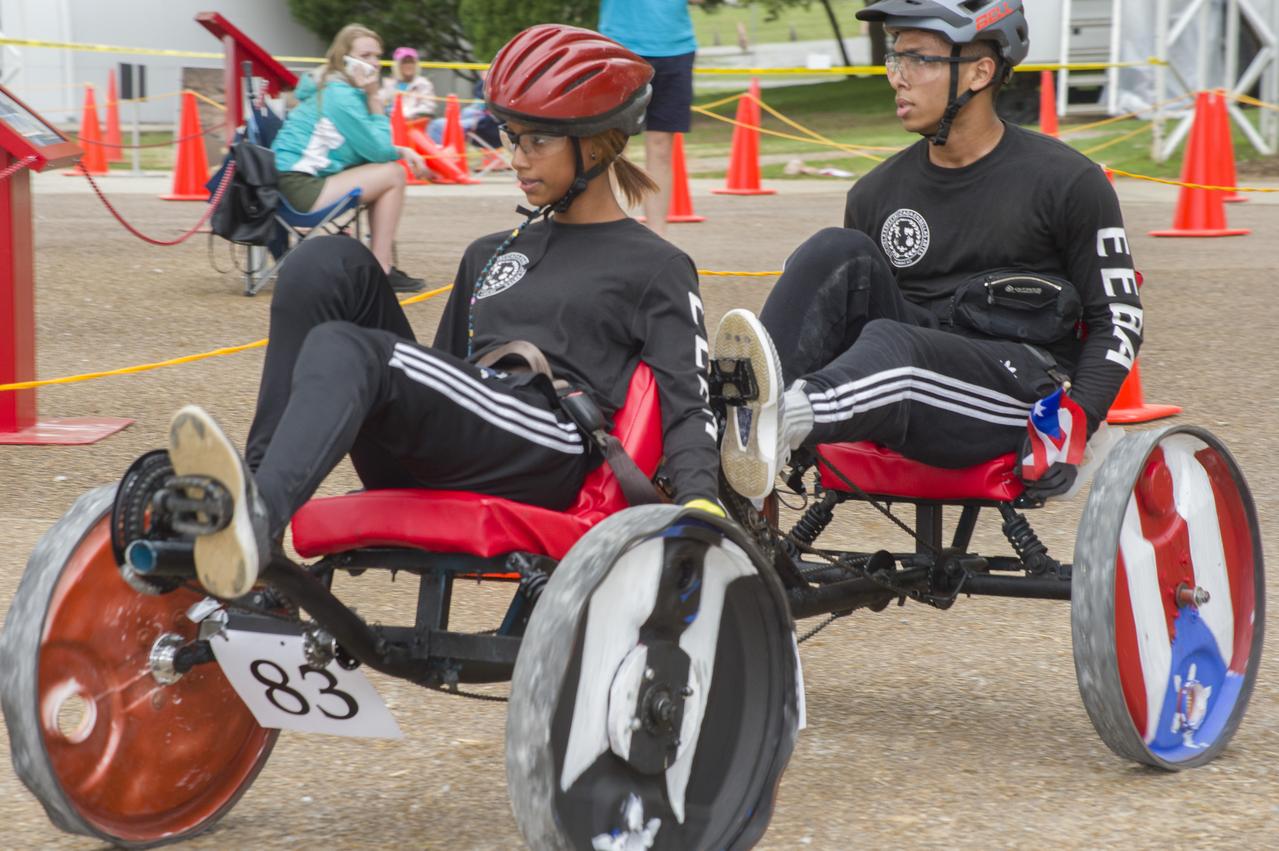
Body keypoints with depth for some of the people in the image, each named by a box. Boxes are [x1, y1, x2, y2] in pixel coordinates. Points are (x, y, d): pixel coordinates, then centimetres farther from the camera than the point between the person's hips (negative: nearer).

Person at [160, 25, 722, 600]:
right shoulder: (489, 255, 30)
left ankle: (257, 515, -59)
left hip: (546, 453, -6)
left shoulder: (656, 268, 11)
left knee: (345, 351, -30)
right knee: (329, 264, -9)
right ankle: (258, 474, -24)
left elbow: (686, 404, 0)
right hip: (438, 466, 6)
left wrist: (699, 500, -18)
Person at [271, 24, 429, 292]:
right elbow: (378, 151, -13)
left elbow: (369, 147, 21)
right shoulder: (341, 96, -15)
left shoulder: (329, 87, 15)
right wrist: (375, 99, -8)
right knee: (393, 175, -10)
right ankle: (380, 272, -8)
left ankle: (381, 265, 13)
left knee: (386, 169, 16)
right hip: (301, 188, -10)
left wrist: (401, 151, 5)